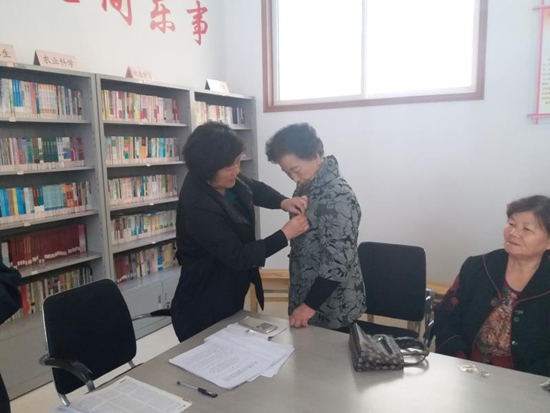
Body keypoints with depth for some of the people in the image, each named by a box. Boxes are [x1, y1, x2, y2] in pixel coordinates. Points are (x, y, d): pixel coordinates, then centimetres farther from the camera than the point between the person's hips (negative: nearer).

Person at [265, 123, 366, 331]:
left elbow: (339, 261, -25)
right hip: (304, 296, 8)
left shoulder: (338, 197, -24)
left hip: (333, 308, -8)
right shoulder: (306, 187, 3)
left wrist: (310, 305, -21)